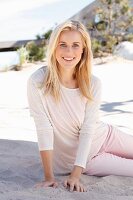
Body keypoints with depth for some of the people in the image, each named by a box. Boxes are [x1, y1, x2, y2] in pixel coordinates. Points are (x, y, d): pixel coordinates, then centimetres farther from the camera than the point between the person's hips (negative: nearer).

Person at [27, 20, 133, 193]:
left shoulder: (93, 84, -15)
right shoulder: (38, 82, -24)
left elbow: (88, 129, -17)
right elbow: (44, 129, -25)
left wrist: (76, 175, -23)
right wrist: (49, 177, -24)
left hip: (105, 137, 3)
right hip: (76, 156, -3)